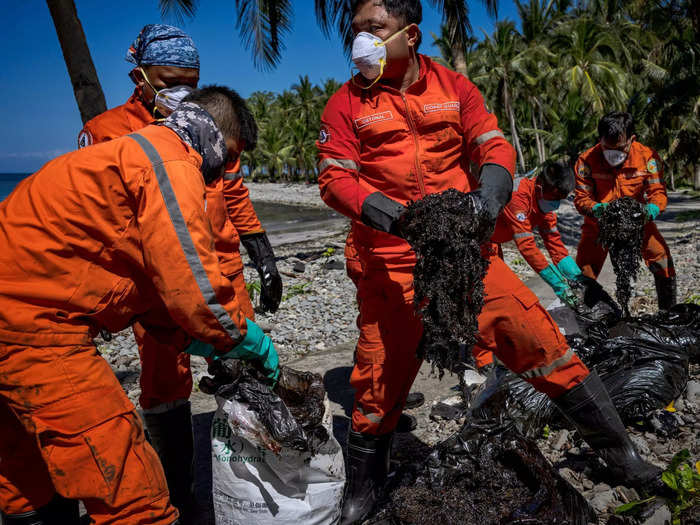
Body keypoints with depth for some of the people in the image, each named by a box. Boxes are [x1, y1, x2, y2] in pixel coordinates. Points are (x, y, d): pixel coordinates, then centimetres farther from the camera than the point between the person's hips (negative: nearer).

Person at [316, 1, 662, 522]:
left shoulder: (454, 87, 7)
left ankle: (620, 453, 20)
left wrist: (486, 195, -19)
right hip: (392, 264, -1)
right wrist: (391, 214, -21)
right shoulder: (347, 103, 3)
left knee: (540, 341, -1)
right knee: (381, 375, 5)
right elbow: (334, 177, -4)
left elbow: (496, 147, 3)